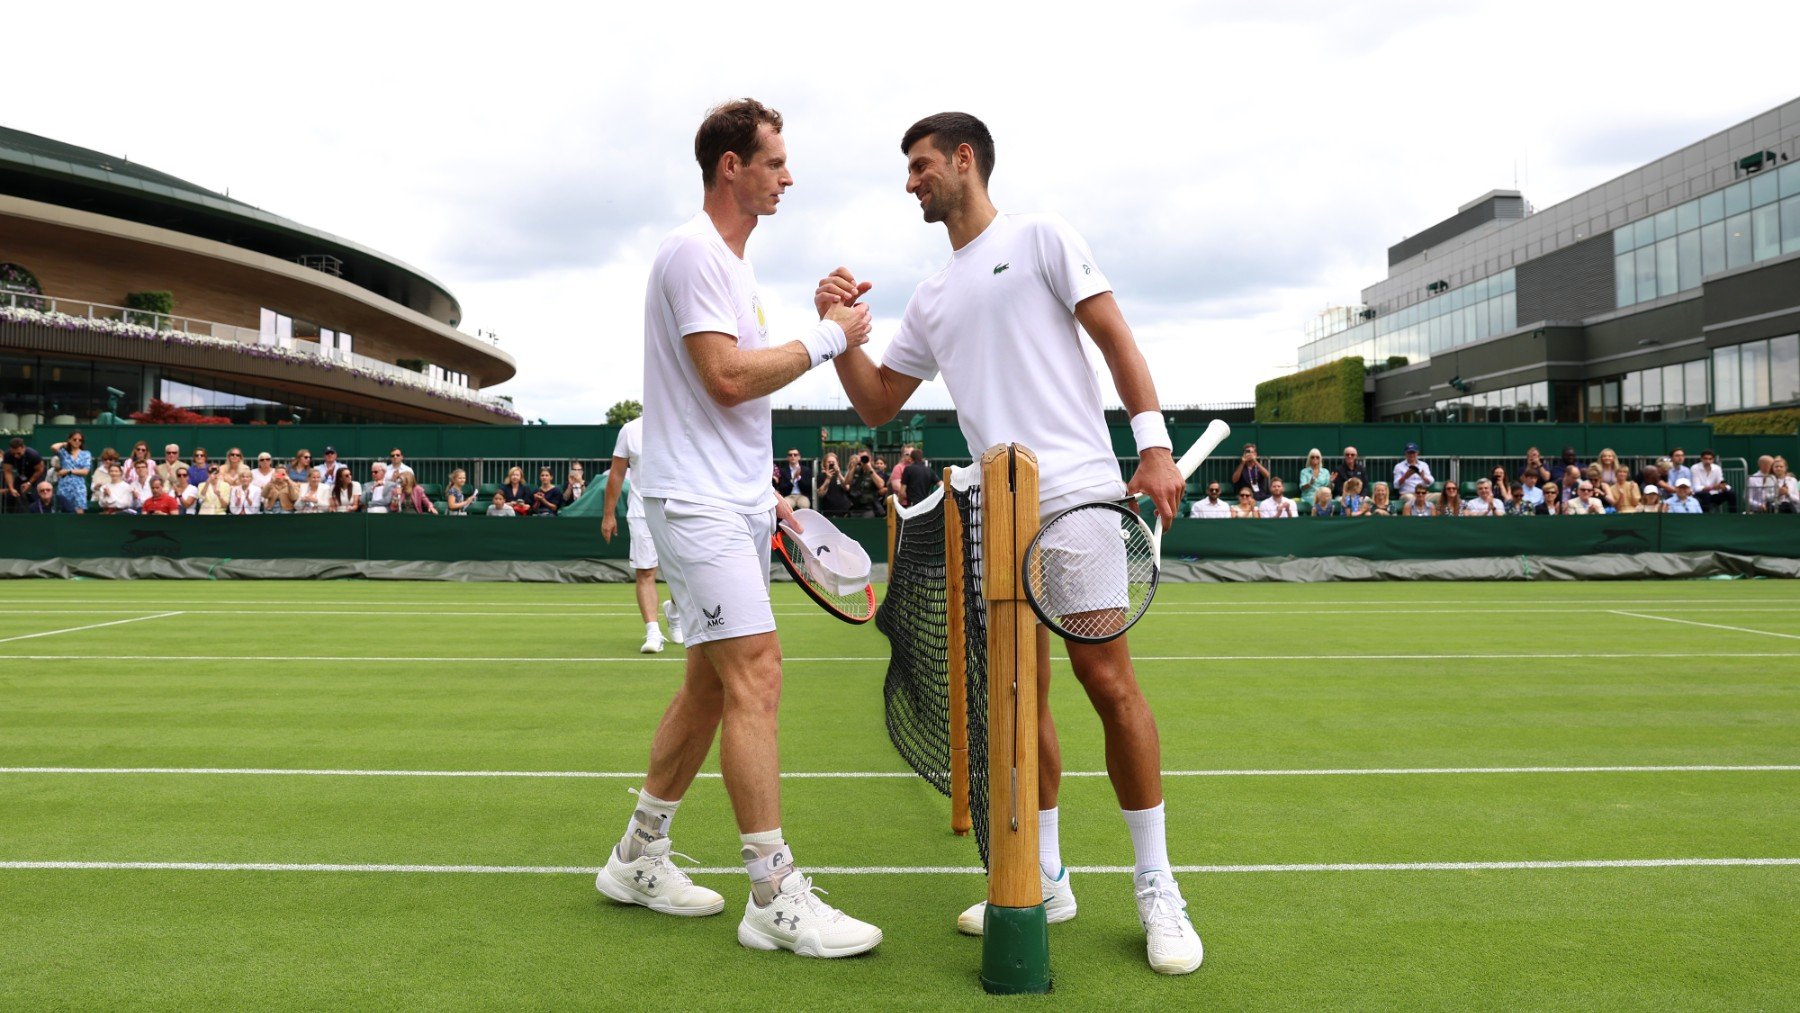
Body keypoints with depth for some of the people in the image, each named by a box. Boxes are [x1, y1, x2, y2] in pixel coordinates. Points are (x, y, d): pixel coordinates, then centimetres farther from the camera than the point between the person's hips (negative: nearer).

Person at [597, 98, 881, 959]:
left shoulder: (732, 262, 20)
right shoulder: (692, 252, -10)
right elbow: (727, 378, -20)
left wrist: (765, 492, 20)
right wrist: (826, 338, -11)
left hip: (736, 504, 10)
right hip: (695, 501, -10)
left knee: (712, 684, 12)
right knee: (756, 674, -14)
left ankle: (638, 857, 24)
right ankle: (775, 897, -8)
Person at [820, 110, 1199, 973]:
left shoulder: (1039, 238, 6)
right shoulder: (930, 298, 21)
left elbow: (1115, 338, 0)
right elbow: (876, 406, 22)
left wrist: (1153, 444, -10)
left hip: (1078, 494, -6)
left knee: (1109, 683, -7)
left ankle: (1156, 888, 5)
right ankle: (1044, 880, 19)